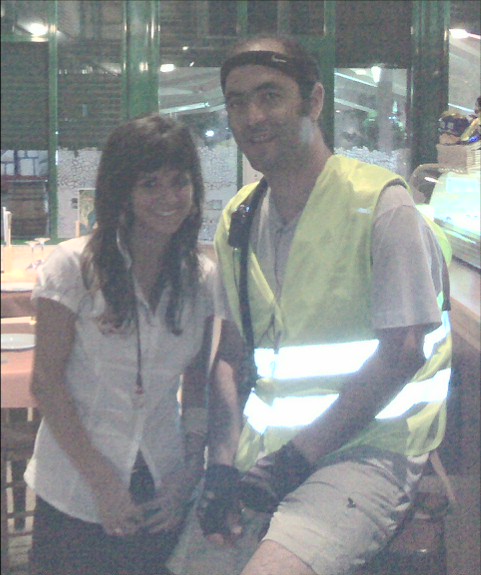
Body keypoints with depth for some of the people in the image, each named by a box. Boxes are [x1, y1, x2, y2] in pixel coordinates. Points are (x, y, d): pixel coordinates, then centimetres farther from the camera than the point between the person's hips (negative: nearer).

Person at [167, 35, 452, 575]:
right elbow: (231, 356, 11)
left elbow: (402, 355, -13)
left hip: (368, 448, -6)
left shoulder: (381, 202, -8)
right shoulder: (237, 218, 11)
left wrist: (295, 459, -14)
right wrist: (222, 465, -5)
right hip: (262, 449, 6)